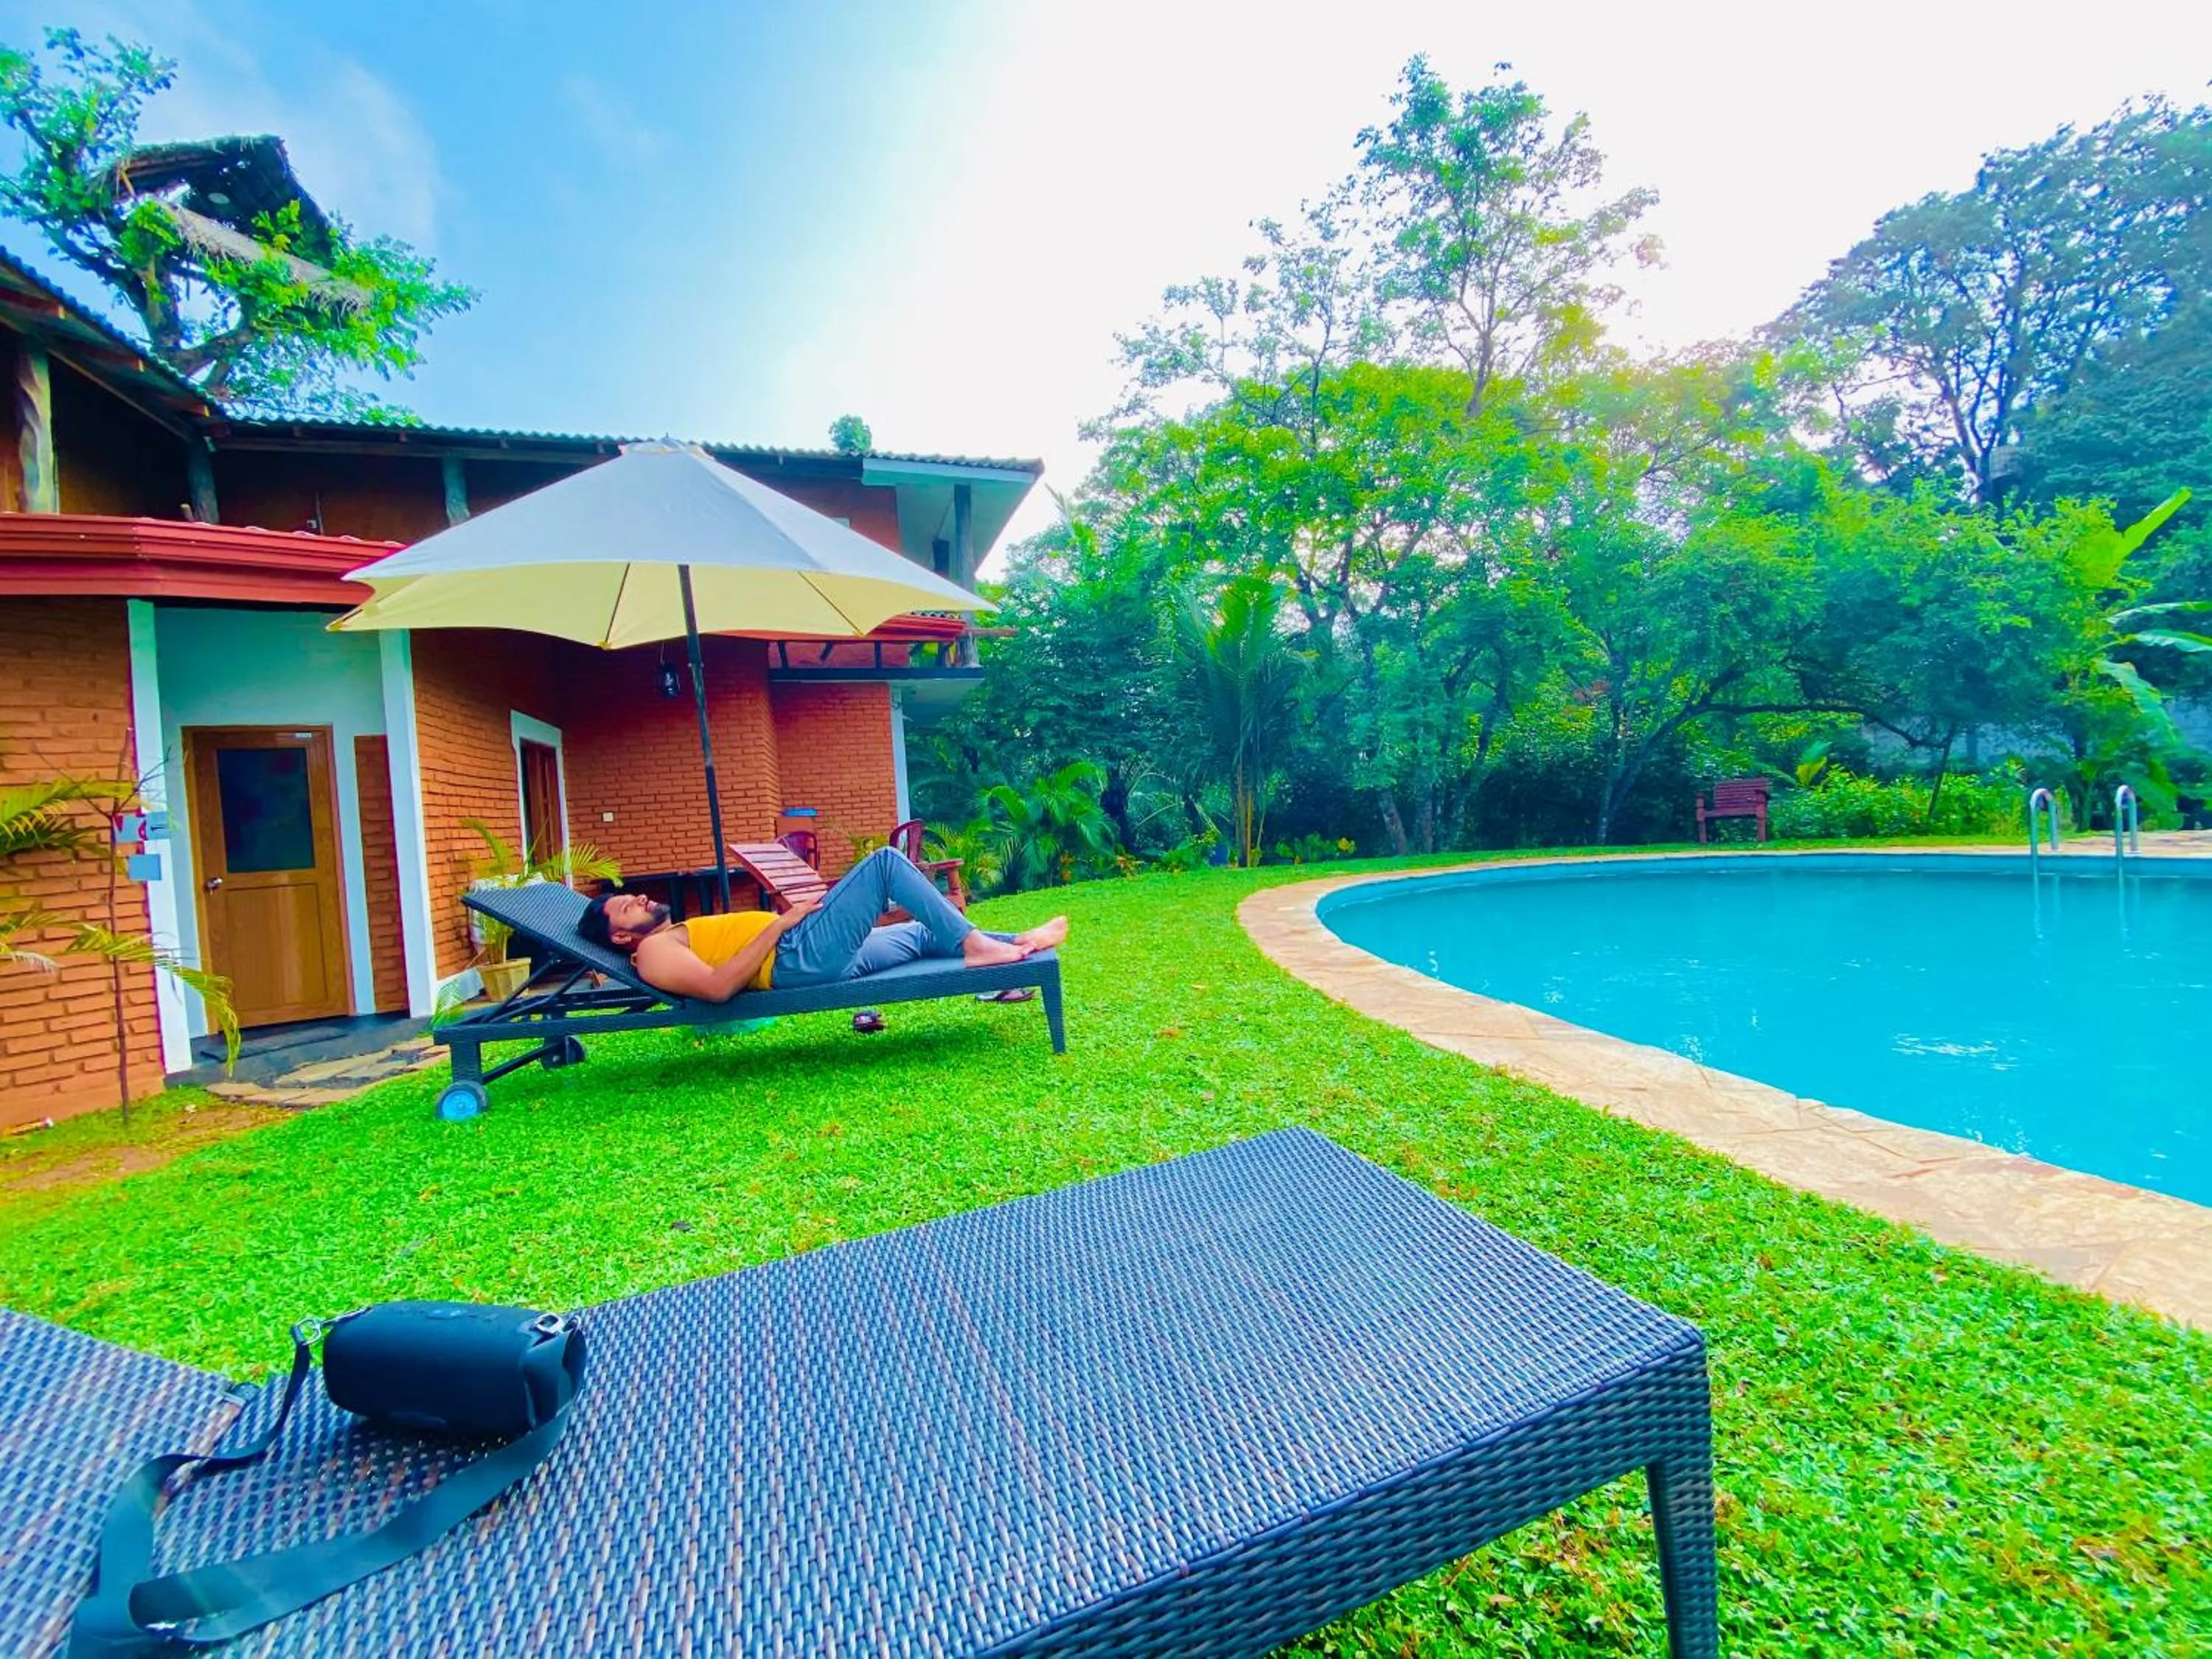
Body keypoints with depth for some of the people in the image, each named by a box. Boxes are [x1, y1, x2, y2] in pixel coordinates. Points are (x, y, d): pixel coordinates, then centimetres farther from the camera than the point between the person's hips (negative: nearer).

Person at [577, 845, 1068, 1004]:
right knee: (885, 860, -15)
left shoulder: (677, 938, 27)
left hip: (822, 954, 10)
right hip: (801, 955, -10)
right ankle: (973, 944, -14)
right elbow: (718, 987, -19)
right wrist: (781, 923, -17)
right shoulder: (654, 952, -2)